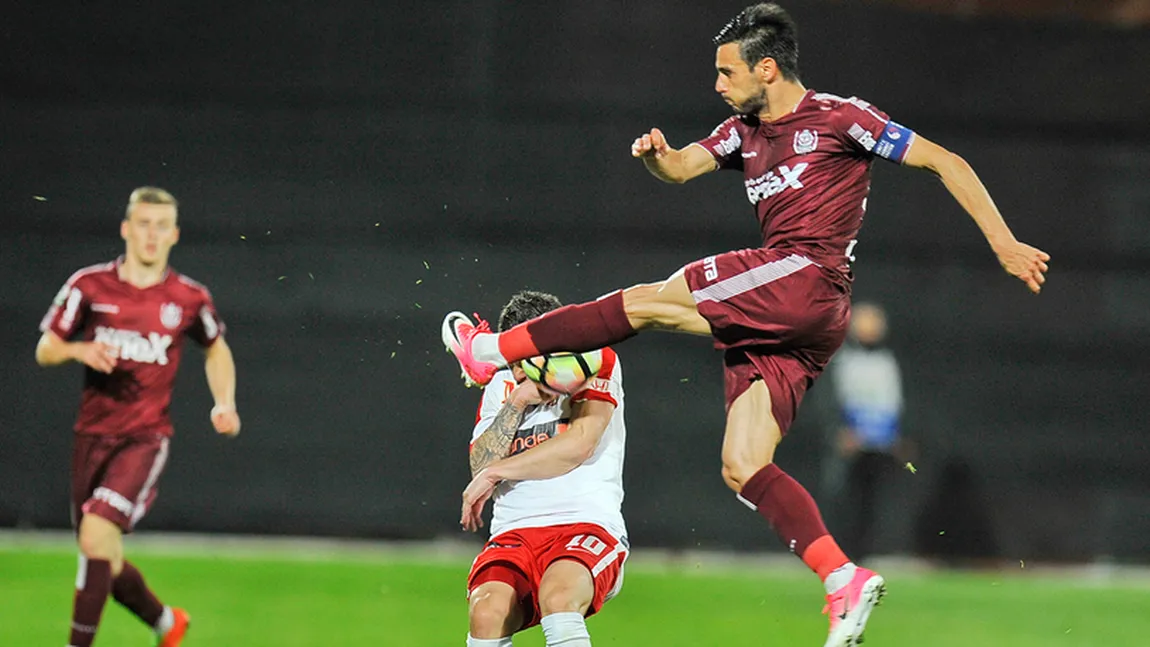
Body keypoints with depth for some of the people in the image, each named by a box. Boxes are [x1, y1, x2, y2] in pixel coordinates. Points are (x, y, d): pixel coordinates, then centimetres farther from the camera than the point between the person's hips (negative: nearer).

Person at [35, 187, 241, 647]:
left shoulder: (189, 298, -1)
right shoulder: (89, 285, -1)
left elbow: (216, 349, 19)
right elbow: (44, 350, 4)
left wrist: (225, 404, 5)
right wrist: (78, 350, -17)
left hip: (146, 438, -3)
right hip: (93, 435, 3)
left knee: (96, 536, -23)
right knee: (105, 562, 9)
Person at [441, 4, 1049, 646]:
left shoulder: (838, 117, 1)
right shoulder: (745, 132, 23)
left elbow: (945, 161, 3)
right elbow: (683, 166, 17)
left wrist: (1004, 244, -2)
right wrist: (655, 155, -9)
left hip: (808, 280, -9)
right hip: (773, 322, 9)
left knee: (647, 302, -10)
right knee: (743, 467, -3)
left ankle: (493, 349, 1)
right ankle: (845, 580, -11)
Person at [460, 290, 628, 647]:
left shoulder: (597, 362, 5)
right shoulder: (501, 386, 18)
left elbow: (579, 444, -9)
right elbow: (480, 469, 8)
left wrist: (496, 471, 0)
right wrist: (516, 403, -4)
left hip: (589, 525, -3)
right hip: (513, 535, 3)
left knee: (558, 595, -39)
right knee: (487, 611, -31)